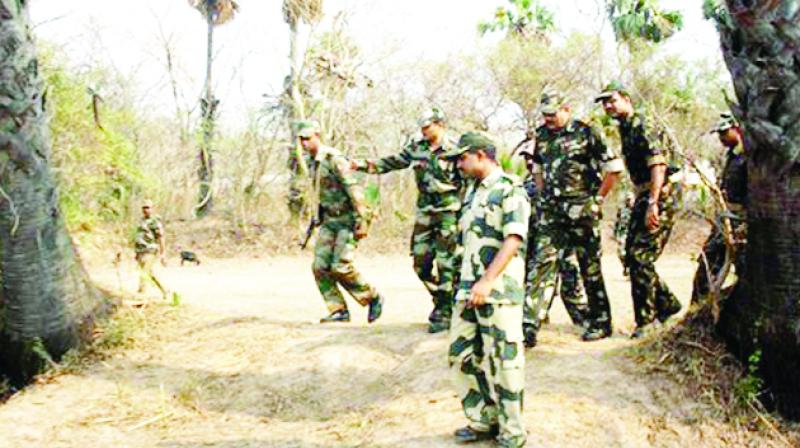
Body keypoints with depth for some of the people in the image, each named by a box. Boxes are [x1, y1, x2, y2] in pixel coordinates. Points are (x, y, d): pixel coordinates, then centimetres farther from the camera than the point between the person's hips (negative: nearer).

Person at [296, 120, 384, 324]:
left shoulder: (333, 158, -16)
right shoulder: (314, 163, 12)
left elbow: (354, 190, -20)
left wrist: (362, 221, -23)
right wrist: (319, 218, 22)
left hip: (347, 219, -8)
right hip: (329, 221, 9)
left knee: (340, 267, -13)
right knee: (320, 267, -1)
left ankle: (373, 298, 8)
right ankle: (339, 311, 8)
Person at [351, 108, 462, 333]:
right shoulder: (417, 148, 9)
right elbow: (391, 162, 10)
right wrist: (363, 164, -1)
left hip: (448, 215, -6)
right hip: (424, 214, 6)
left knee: (446, 265, -3)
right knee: (421, 264, 7)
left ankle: (444, 314, 8)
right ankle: (441, 301, 28)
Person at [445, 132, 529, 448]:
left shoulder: (510, 189, -7)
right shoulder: (472, 192, 18)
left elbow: (513, 240, -18)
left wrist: (487, 281, -25)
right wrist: (466, 283, 18)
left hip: (499, 290, -8)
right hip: (468, 289, 8)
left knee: (503, 360, -1)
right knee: (462, 355, 9)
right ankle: (483, 421, 22)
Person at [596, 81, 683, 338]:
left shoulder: (643, 127, -13)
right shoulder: (625, 129, 16)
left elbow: (658, 166, -23)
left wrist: (652, 204, -28)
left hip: (660, 197, -10)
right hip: (644, 197, 10)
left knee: (640, 258, -10)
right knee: (632, 256, 10)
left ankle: (646, 320, 0)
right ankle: (667, 304, 25)